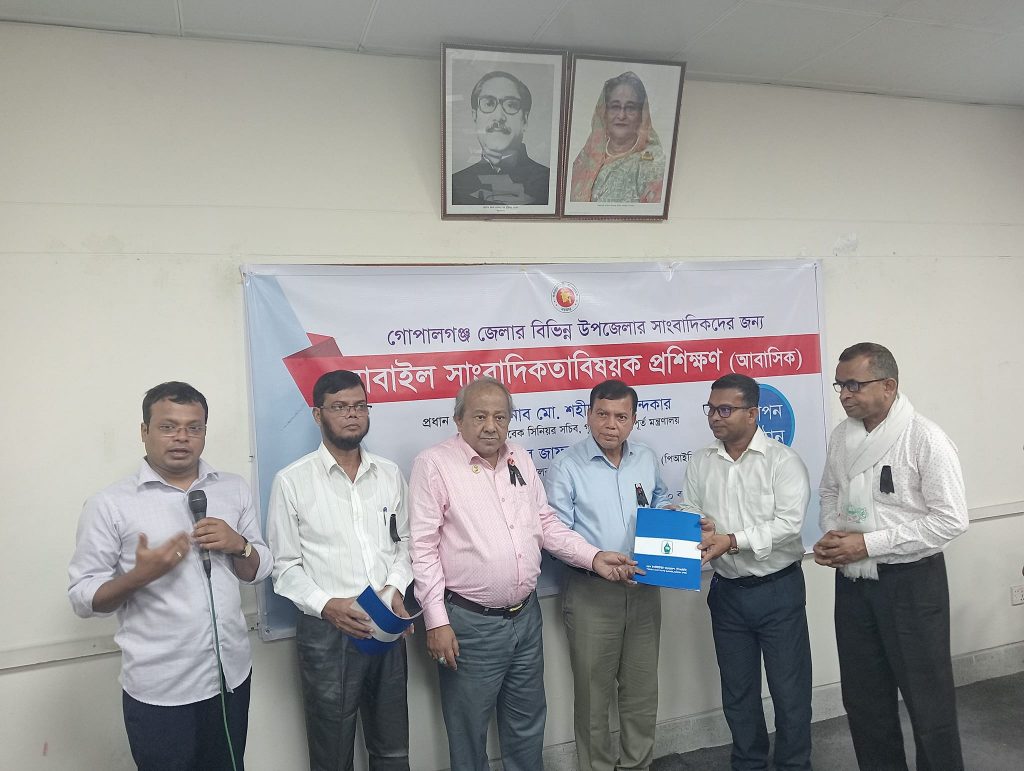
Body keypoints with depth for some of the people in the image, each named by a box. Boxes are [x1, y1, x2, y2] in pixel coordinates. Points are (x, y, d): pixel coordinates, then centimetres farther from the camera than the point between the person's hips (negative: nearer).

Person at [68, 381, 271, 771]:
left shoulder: (234, 489, 3)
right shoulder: (109, 505, -8)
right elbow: (83, 597, -7)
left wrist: (237, 545, -12)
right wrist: (138, 576, -25)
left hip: (232, 674, 4)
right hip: (160, 689, -4)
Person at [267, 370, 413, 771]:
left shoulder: (389, 474, 5)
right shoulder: (292, 481, -6)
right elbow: (285, 566, -5)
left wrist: (396, 587, -5)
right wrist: (326, 605, -19)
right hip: (327, 632, -3)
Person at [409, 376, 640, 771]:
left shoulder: (521, 459, 8)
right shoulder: (434, 464, -11)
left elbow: (546, 523, 14)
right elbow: (423, 547, -13)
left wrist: (594, 557, 2)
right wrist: (436, 622, -16)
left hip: (526, 616, 6)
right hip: (470, 623, -5)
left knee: (527, 725, 21)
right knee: (468, 731, 11)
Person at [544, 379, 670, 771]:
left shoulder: (647, 458, 6)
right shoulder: (566, 467, -10)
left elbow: (662, 504, 21)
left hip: (644, 588, 4)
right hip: (591, 592, -4)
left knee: (642, 687, 16)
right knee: (593, 692, 8)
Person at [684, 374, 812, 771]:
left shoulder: (783, 460, -10)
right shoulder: (700, 463, 4)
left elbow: (789, 524, -19)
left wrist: (732, 540, -27)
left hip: (778, 589, -4)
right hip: (727, 592, 4)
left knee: (789, 689, 8)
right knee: (737, 691, 17)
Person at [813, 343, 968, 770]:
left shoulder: (925, 438, -16)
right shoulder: (842, 435, 3)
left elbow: (951, 519, -17)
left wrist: (868, 544, -20)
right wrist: (832, 534, -3)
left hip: (910, 582, -6)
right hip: (852, 580, 6)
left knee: (926, 698, 8)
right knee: (863, 696, 17)